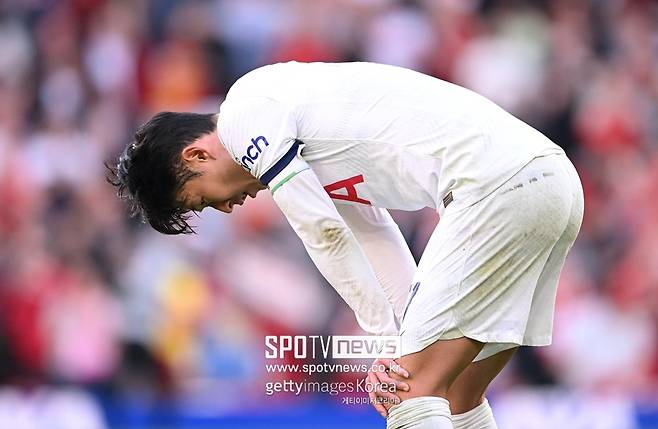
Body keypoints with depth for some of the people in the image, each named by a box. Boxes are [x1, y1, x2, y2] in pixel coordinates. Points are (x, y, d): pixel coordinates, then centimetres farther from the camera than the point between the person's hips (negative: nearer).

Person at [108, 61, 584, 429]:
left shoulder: (246, 111, -1)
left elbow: (326, 235, -4)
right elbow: (375, 239, 24)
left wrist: (387, 340, 2)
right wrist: (407, 349, 14)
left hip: (498, 184, -10)